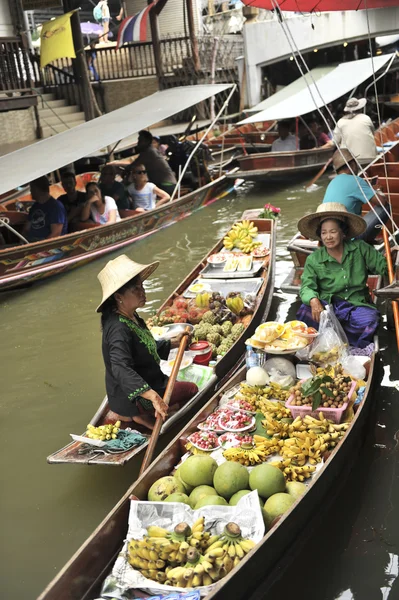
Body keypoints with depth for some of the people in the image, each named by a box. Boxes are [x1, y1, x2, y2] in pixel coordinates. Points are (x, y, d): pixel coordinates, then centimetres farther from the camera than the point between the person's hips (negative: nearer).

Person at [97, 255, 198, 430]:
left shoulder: (131, 317, 2)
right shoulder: (118, 329, -30)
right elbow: (121, 369, -43)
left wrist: (172, 343, 14)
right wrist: (153, 397, -51)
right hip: (131, 397, -10)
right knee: (190, 390, -2)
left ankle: (137, 414, 13)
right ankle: (137, 415, -1)